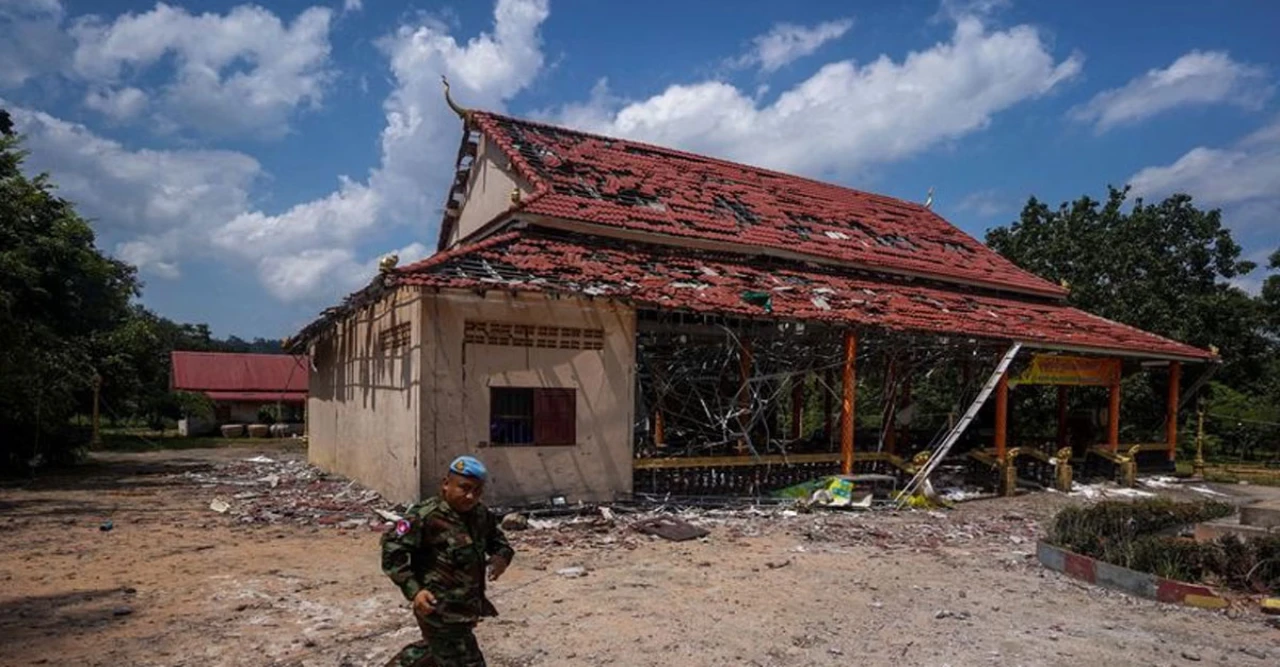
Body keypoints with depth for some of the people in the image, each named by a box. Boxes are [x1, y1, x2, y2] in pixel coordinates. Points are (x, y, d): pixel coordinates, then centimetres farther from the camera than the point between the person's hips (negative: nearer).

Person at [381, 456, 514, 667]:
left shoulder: (481, 515, 2)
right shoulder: (426, 516, -21)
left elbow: (498, 540, 17)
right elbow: (392, 548, -19)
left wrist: (501, 556, -7)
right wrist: (413, 590, -25)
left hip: (464, 607, 8)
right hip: (441, 611, -8)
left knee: (435, 650, 31)